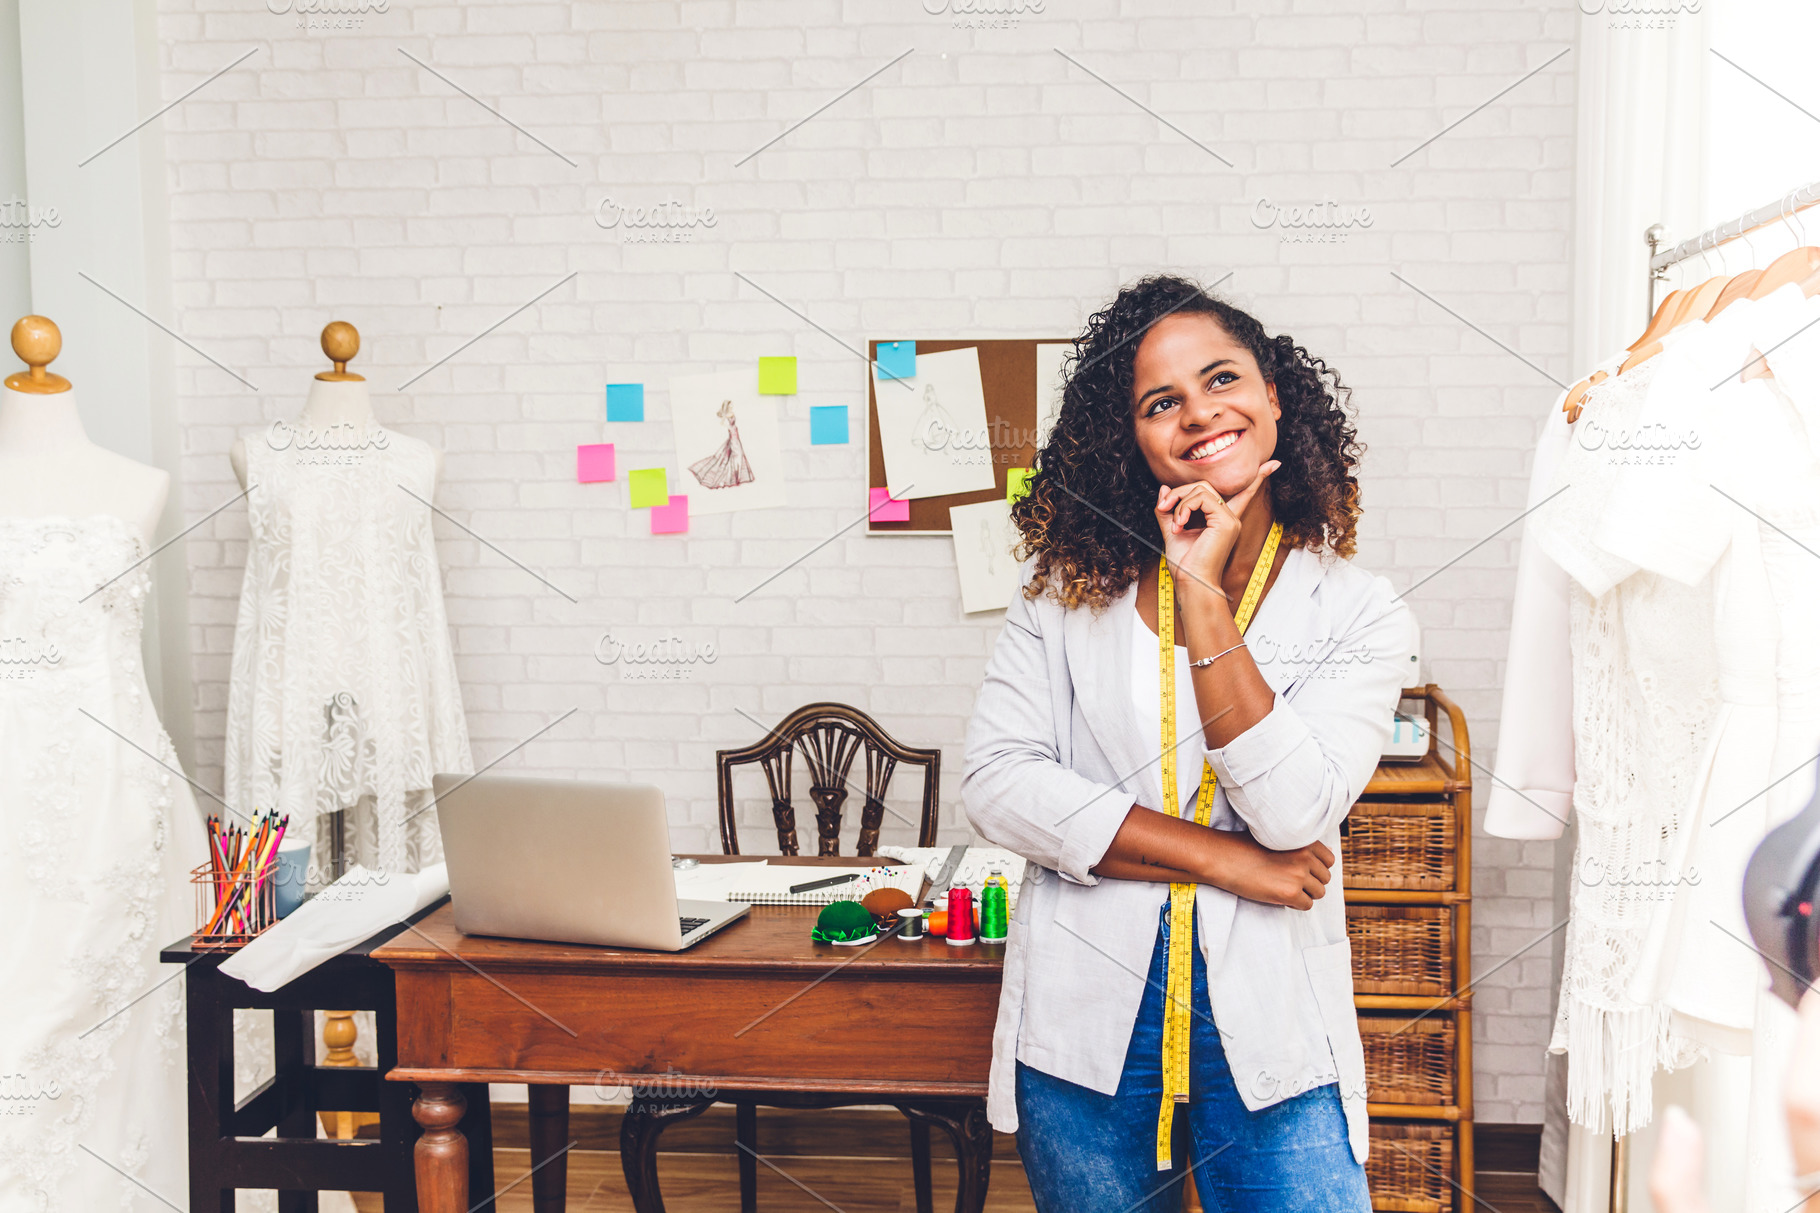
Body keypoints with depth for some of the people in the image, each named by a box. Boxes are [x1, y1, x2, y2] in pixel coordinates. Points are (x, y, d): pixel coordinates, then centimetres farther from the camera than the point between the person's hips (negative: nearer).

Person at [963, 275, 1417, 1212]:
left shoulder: (1360, 614, -1)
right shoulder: (1068, 586, 1)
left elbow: (1292, 815, -15)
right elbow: (998, 784, -8)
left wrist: (1204, 593, -16)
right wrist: (1222, 859, -12)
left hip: (1270, 1040, -1)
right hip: (1086, 1028, 1)